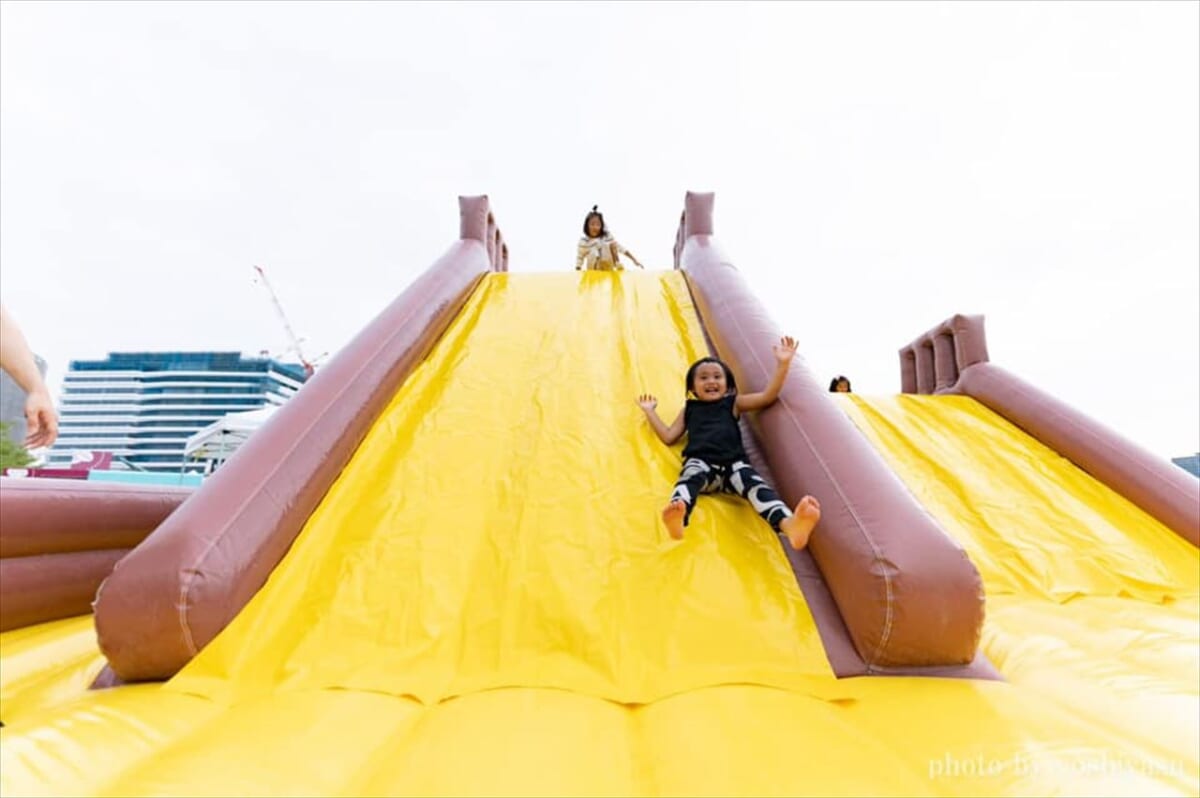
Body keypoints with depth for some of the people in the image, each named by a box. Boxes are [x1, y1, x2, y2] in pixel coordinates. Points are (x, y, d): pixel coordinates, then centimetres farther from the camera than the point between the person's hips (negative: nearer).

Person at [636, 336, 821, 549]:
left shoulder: (733, 403, 29)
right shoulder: (689, 409, 30)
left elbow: (768, 396, 20)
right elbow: (668, 437, 25)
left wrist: (782, 364, 11)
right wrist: (650, 411, 28)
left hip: (733, 462, 1)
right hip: (700, 461, 0)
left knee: (754, 483, -33)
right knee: (690, 477, -38)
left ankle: (790, 525, -62)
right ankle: (677, 518, -72)